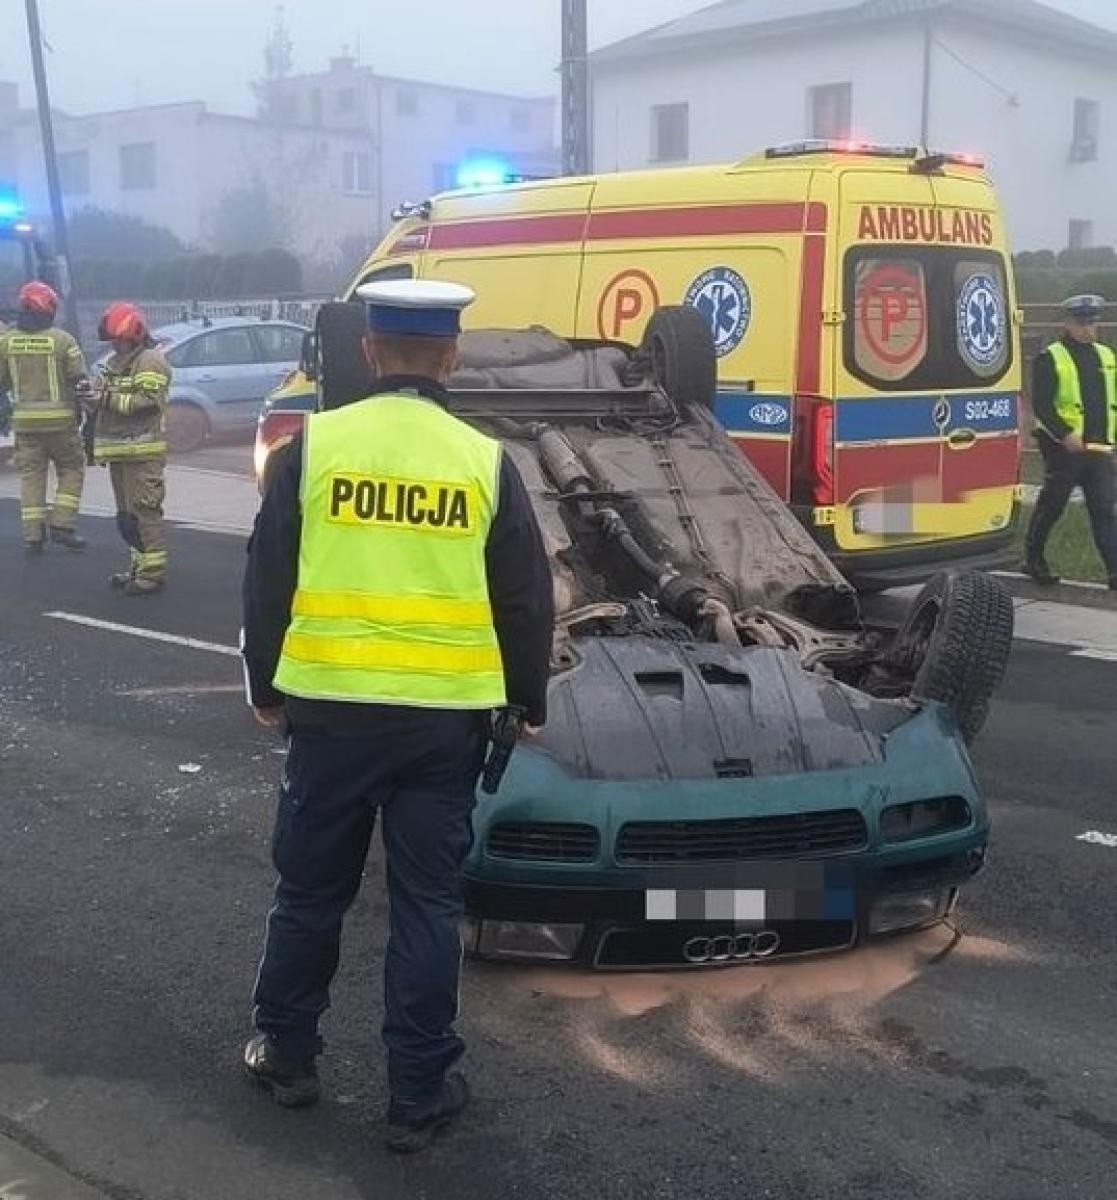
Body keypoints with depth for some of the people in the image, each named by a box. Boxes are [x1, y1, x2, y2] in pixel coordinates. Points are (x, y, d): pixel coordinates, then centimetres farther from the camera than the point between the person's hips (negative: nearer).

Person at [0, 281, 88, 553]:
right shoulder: (63, 339, -8)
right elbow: (79, 380, -8)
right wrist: (80, 410, 8)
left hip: (24, 419, 3)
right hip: (60, 418, -3)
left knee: (31, 475, 9)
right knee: (71, 470, 11)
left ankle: (32, 535, 6)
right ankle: (62, 524, 1)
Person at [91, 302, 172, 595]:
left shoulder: (150, 361, -8)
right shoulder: (115, 362, 21)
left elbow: (148, 400, -19)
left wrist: (109, 398, -19)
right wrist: (95, 395, 10)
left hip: (142, 451, -10)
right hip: (119, 449, 10)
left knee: (144, 511, -12)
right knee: (127, 515, 13)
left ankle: (153, 572, -10)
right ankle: (138, 567, 21)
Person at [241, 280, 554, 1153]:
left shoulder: (314, 444, -2)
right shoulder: (487, 462, -2)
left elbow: (267, 580, 2)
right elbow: (526, 600, 3)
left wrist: (266, 687, 14)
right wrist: (530, 702, 17)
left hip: (331, 707, 1)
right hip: (445, 718, 0)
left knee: (311, 889, 16)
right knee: (428, 904, 8)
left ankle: (286, 1053, 32)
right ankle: (420, 1092, 16)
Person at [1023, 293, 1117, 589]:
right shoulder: (1051, 358, -4)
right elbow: (1041, 404, -11)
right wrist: (1066, 434, -20)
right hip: (1065, 447, -5)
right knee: (1051, 506, 6)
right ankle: (1033, 559, 22)